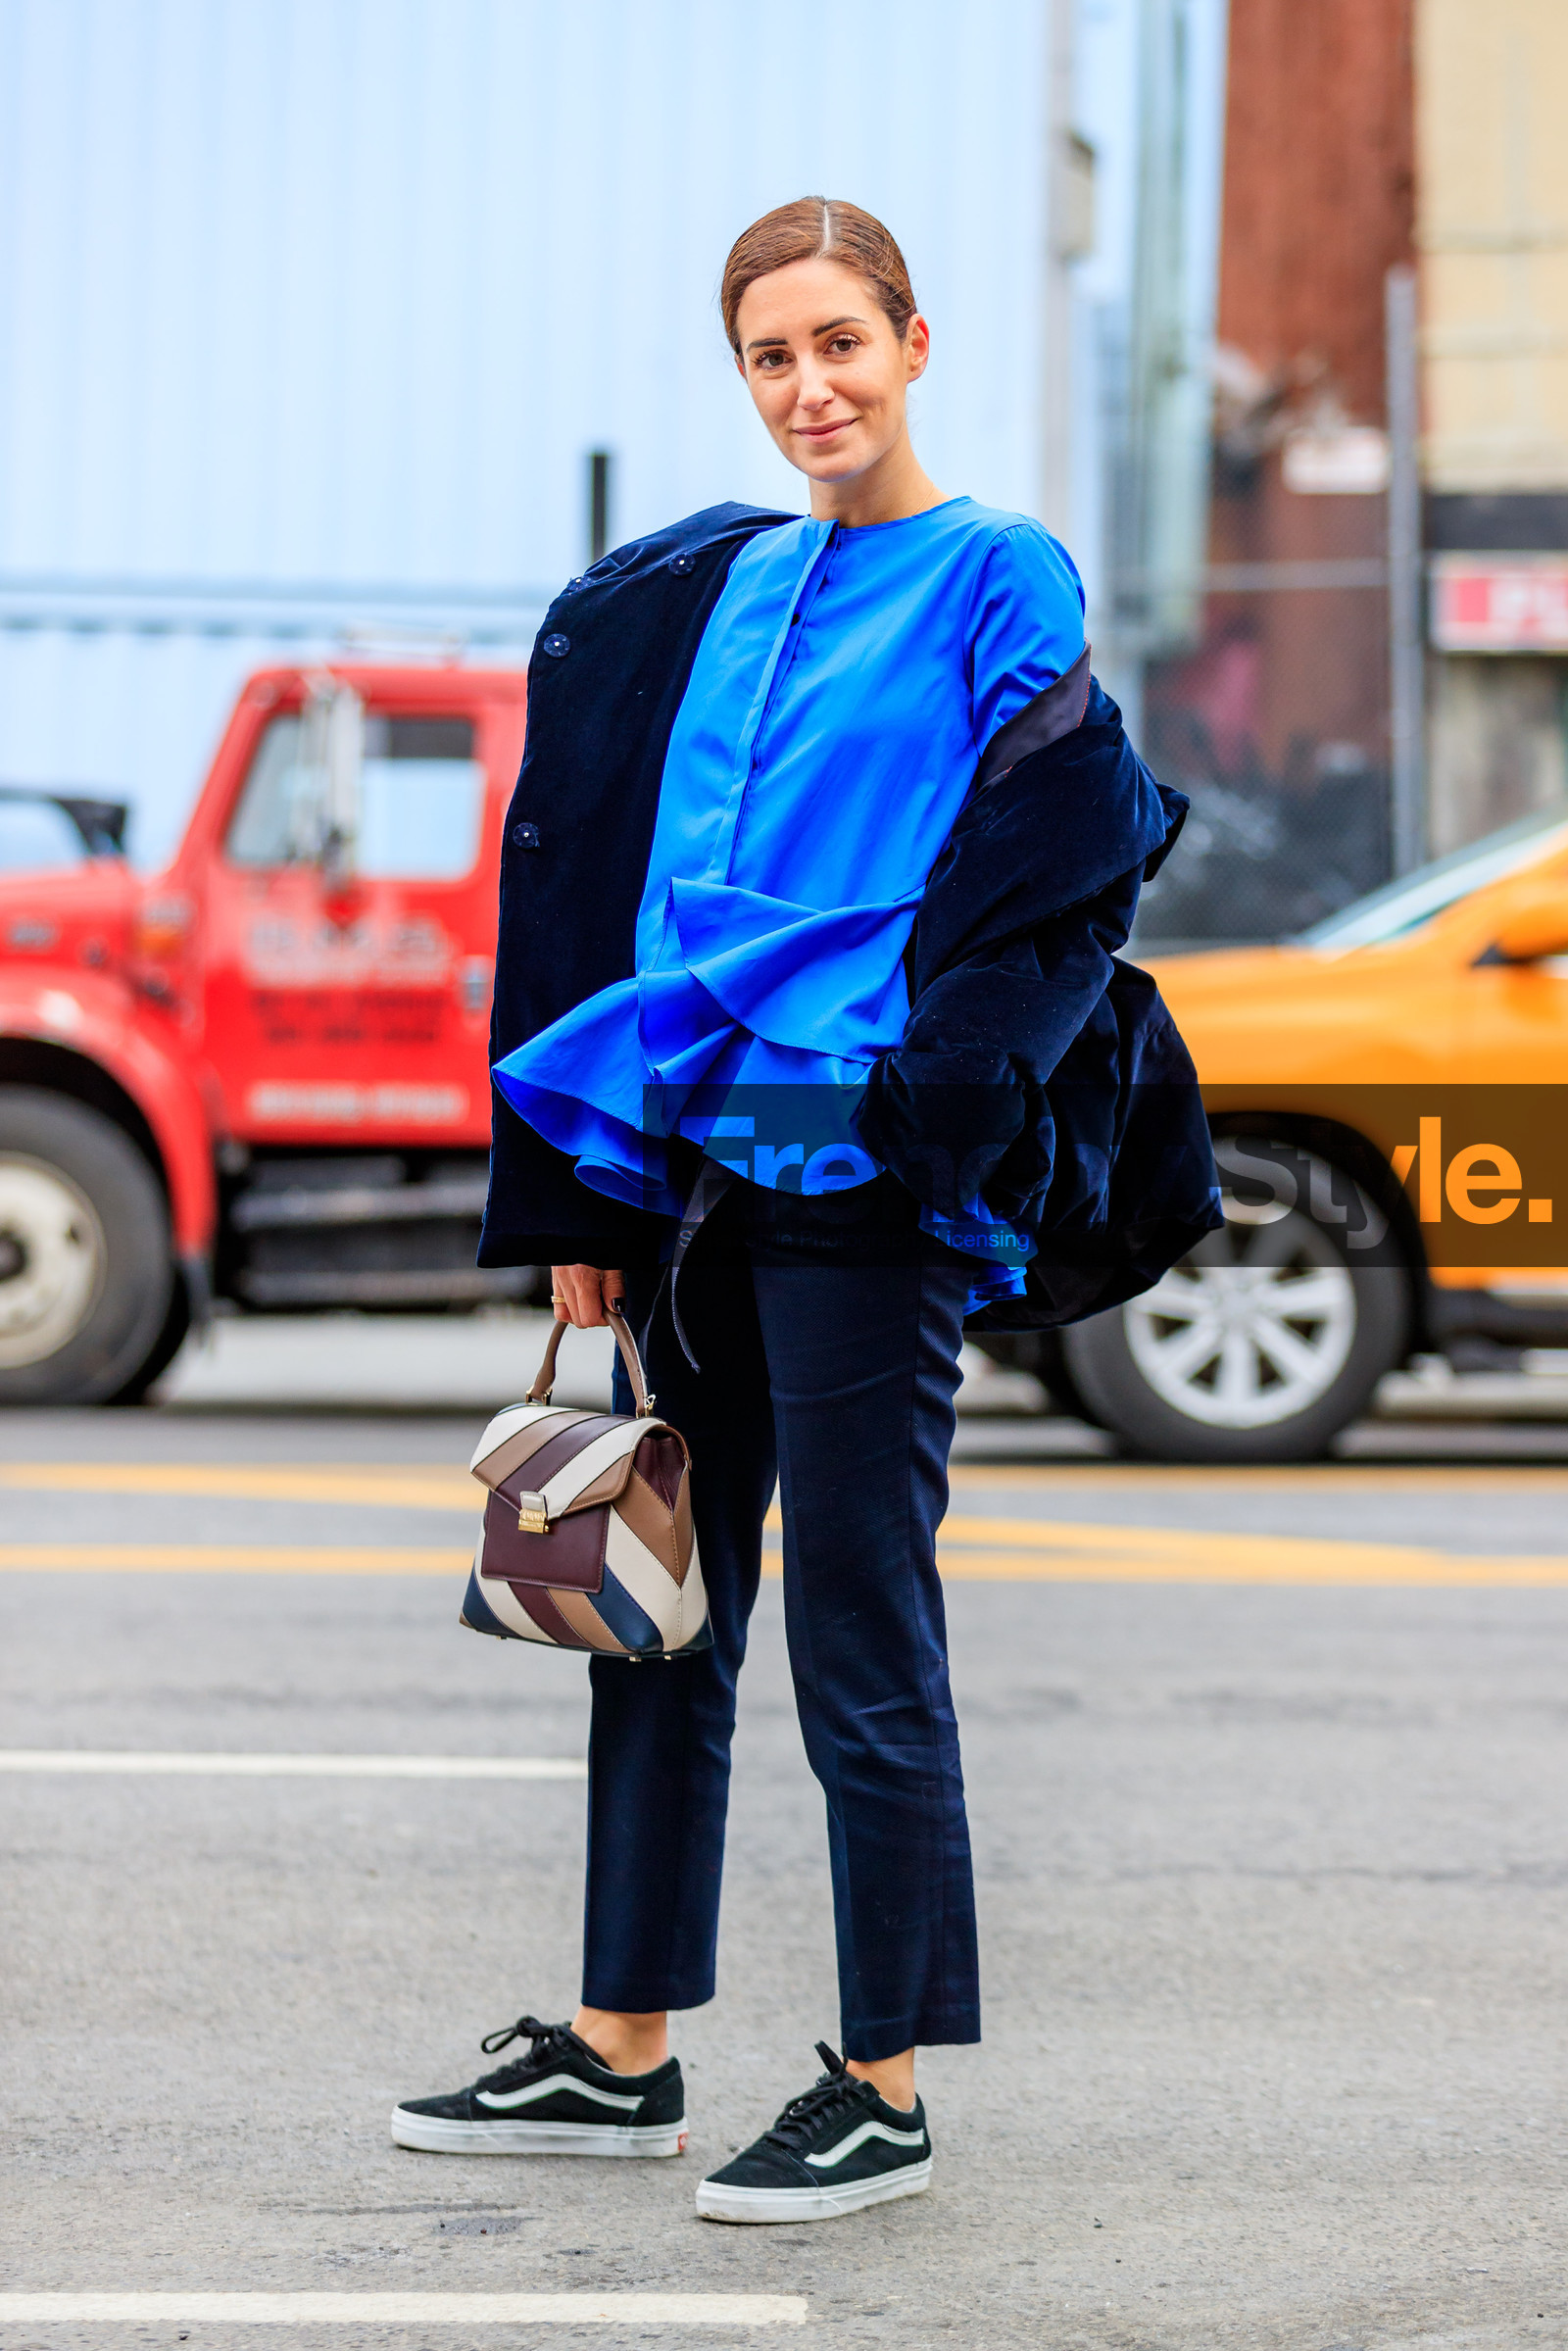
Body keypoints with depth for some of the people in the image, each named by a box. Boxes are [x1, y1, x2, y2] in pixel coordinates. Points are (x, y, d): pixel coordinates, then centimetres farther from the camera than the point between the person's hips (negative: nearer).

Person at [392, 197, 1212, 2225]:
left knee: (862, 1649, -2)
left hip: (859, 1168, -7)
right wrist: (599, 1182, 13)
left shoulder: (1000, 579, -4)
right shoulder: (732, 590, 15)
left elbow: (1049, 880, -8)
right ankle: (620, 2056, 22)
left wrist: (929, 1108, -17)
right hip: (697, 1160, 7)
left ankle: (887, 2093, 7)